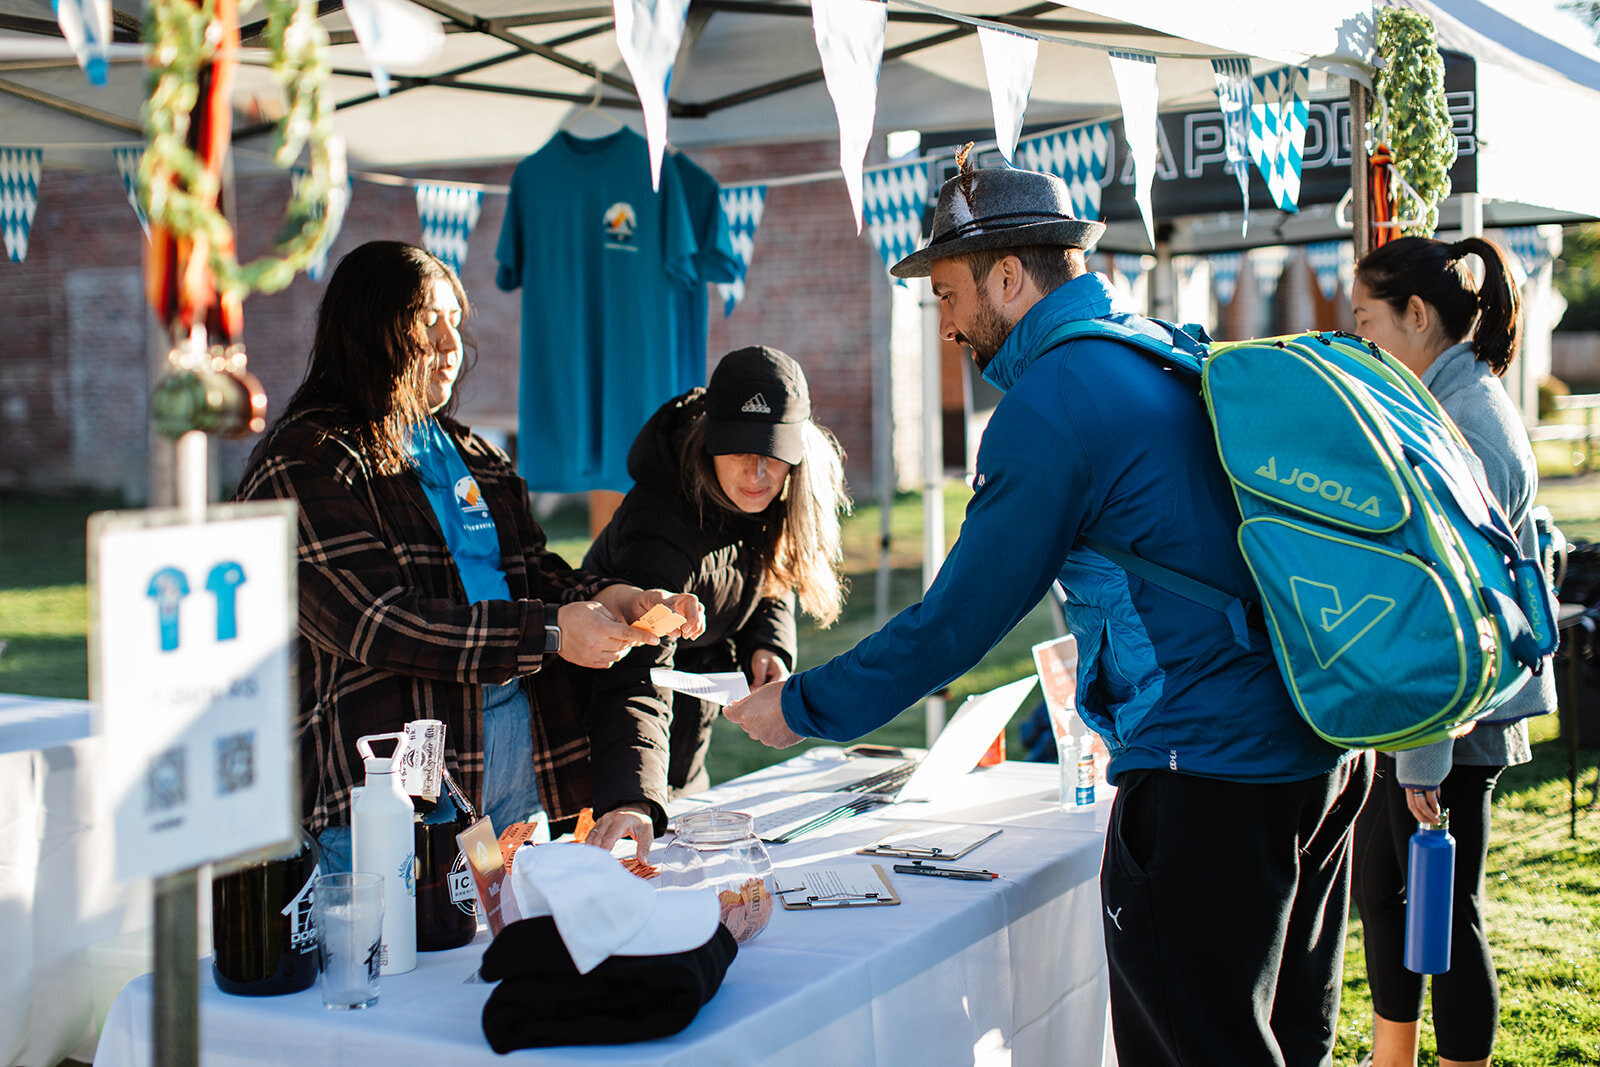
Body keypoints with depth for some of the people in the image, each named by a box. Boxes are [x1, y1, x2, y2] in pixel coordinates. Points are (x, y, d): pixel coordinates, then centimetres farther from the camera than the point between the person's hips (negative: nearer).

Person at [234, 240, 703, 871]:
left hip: (520, 751, 7)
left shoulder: (469, 455, 19)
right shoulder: (306, 465, -7)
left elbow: (531, 572, 18)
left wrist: (617, 600, -4)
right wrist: (550, 632, -19)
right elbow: (379, 625, -17)